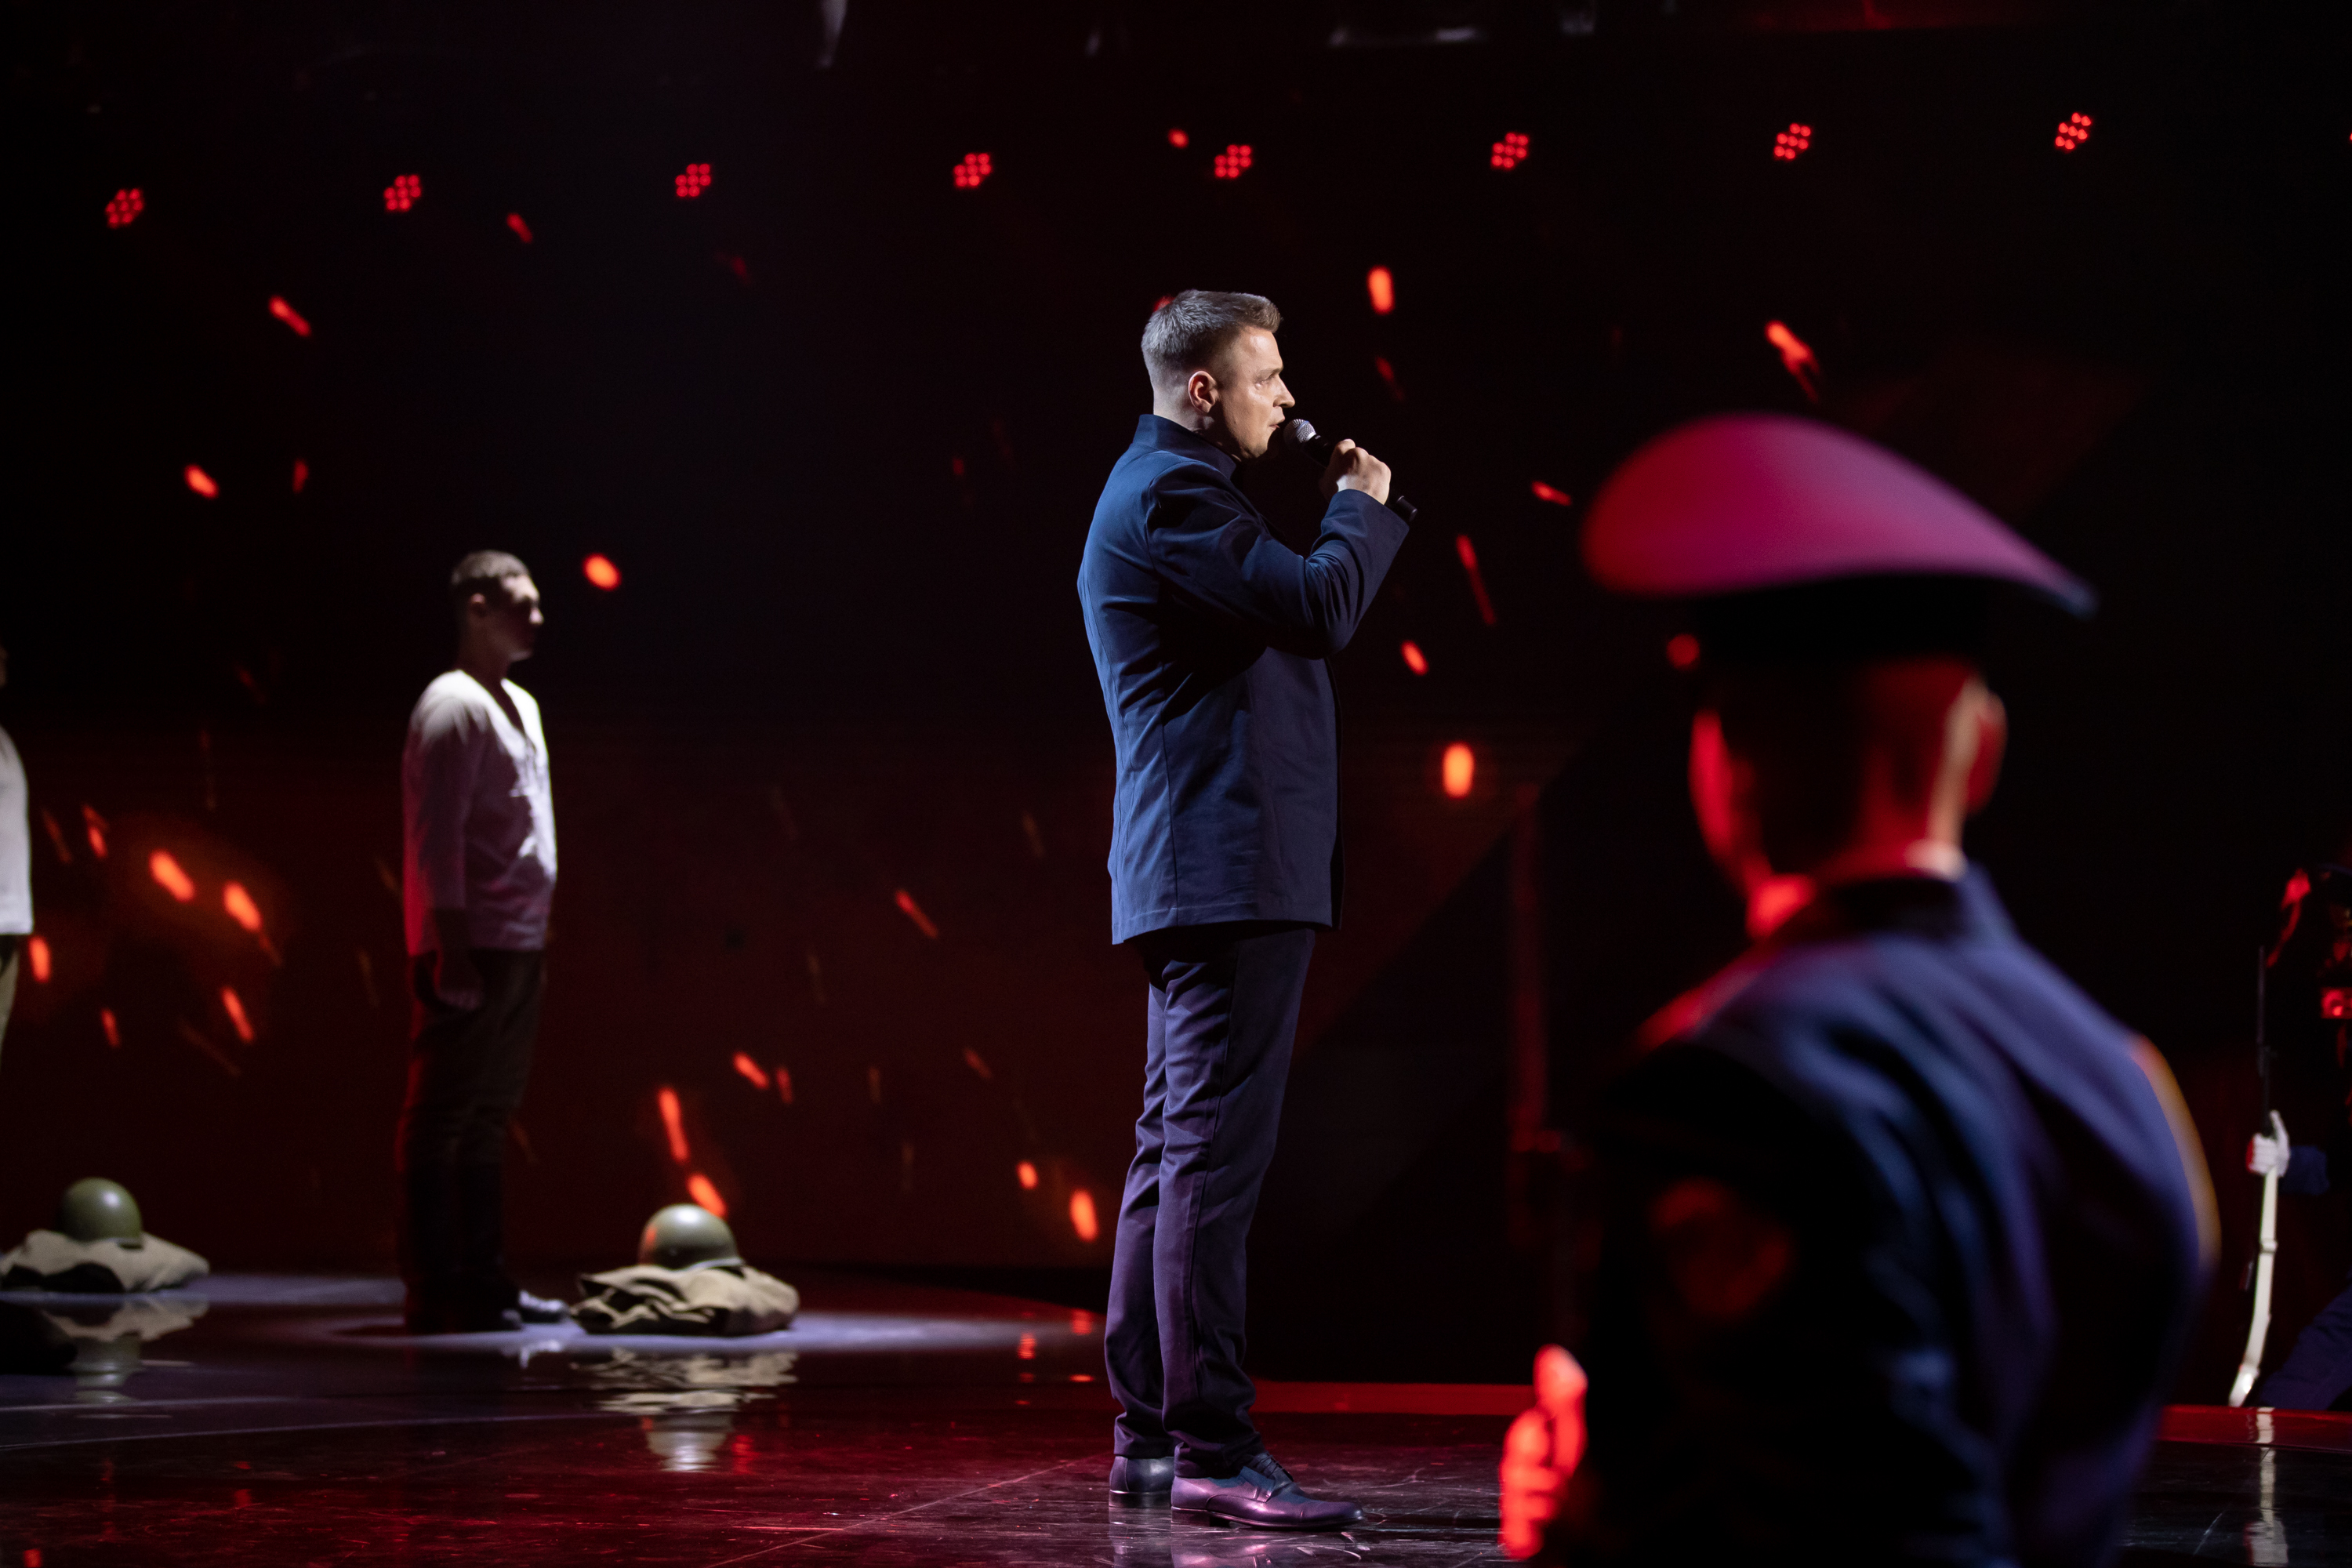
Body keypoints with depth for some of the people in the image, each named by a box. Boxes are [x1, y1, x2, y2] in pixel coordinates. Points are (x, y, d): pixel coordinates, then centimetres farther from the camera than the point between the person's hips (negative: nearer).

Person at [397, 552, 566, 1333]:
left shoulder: (520, 706, 19)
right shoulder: (452, 706, -10)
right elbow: (436, 836, -16)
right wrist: (451, 946, -21)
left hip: (518, 946, 9)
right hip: (471, 946, -9)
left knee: (487, 1119, 12)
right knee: (442, 1119, -6)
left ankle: (483, 1279, 16)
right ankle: (434, 1289, -6)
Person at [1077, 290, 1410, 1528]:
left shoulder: (1167, 490, 23)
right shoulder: (1171, 494, -12)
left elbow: (1278, 616, 24)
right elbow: (1318, 611, -20)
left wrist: (1331, 519, 15)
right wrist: (1363, 508, -4)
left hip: (1195, 876, 11)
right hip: (1229, 872, -11)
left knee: (1176, 1148, 11)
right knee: (1216, 1153, -13)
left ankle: (1147, 1439, 15)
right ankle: (1211, 1449, -14)